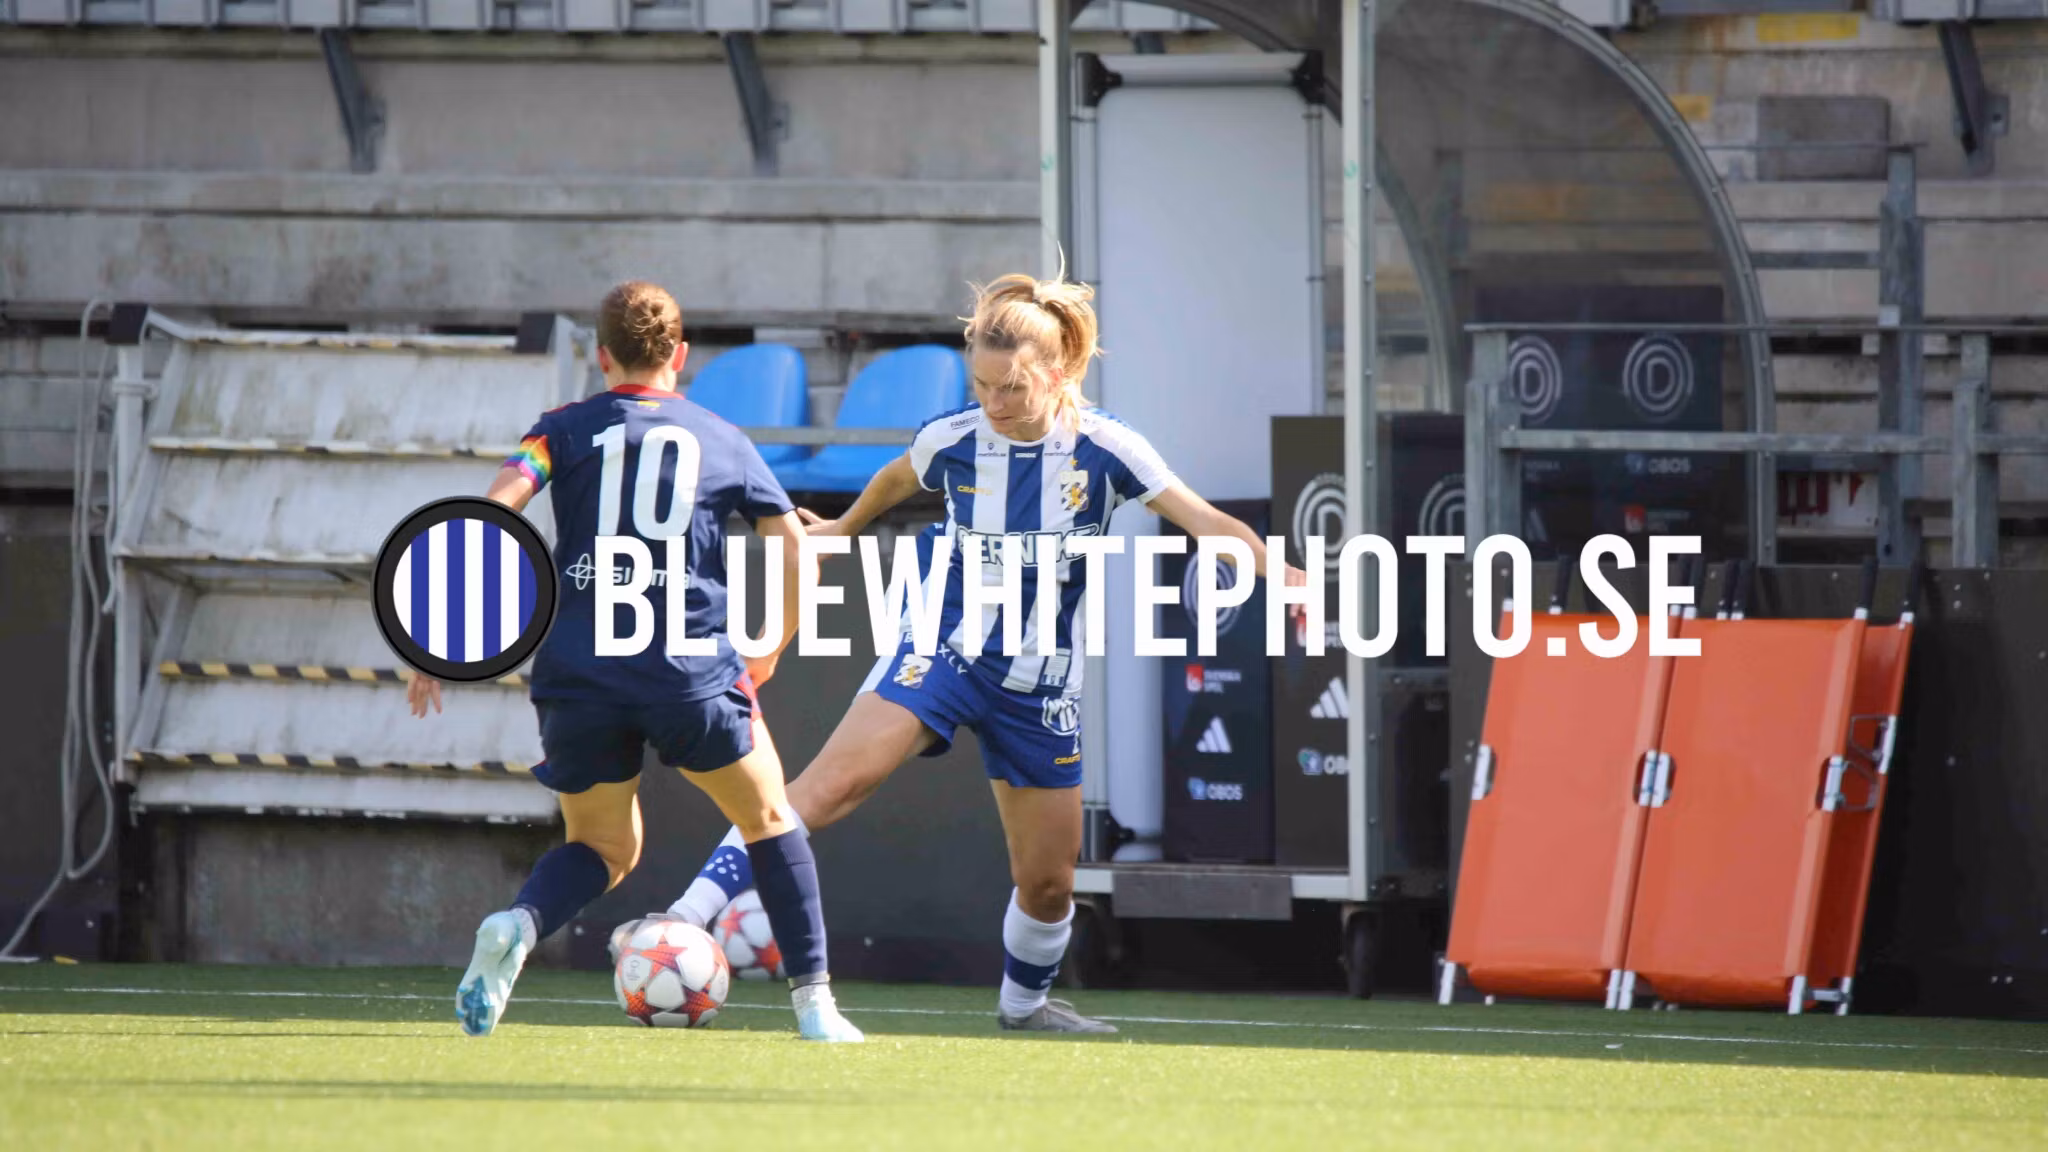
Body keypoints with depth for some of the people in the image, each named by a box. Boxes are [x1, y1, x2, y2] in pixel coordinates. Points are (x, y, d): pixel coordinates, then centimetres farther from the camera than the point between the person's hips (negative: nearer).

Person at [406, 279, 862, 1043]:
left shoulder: (567, 429, 12)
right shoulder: (723, 442, 14)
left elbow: (494, 508, -4)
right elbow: (794, 547, 10)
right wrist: (772, 649, 27)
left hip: (578, 672, 1)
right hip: (693, 669, -1)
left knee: (601, 849, 17)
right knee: (769, 819, 20)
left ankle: (516, 926, -15)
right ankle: (814, 1002, 13)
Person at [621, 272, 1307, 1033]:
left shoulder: (1104, 449, -10)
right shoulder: (951, 442, -5)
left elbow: (1205, 522, -11)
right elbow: (895, 482, 18)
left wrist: (1280, 572, -27)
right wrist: (845, 528, 36)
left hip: (1040, 683, 1)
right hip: (943, 647, -1)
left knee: (1047, 879, 8)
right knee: (835, 780, -25)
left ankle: (1024, 1002, 38)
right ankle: (690, 917, -32)